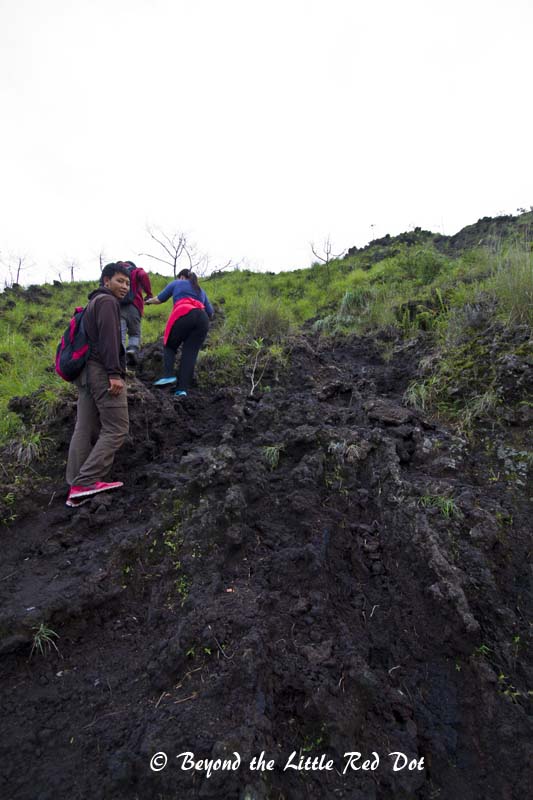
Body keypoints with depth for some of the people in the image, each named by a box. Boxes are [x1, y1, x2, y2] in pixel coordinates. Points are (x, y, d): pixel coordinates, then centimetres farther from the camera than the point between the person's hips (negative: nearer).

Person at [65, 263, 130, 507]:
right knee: (116, 428, -9)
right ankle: (86, 482, -13)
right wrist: (114, 373, -23)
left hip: (86, 372, 10)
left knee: (85, 430, 5)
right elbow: (108, 338, -16)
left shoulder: (93, 302, 28)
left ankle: (77, 487, 5)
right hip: (103, 371, -10)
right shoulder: (107, 301, -3)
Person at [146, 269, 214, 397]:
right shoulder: (201, 290, 36)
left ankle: (168, 376, -11)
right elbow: (211, 313, 28)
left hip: (183, 315, -3)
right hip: (202, 319, 3)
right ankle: (182, 388, -14)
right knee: (190, 353, -2)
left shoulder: (176, 283, 26)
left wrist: (149, 301, 49)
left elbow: (159, 299, 29)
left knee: (169, 346, 12)